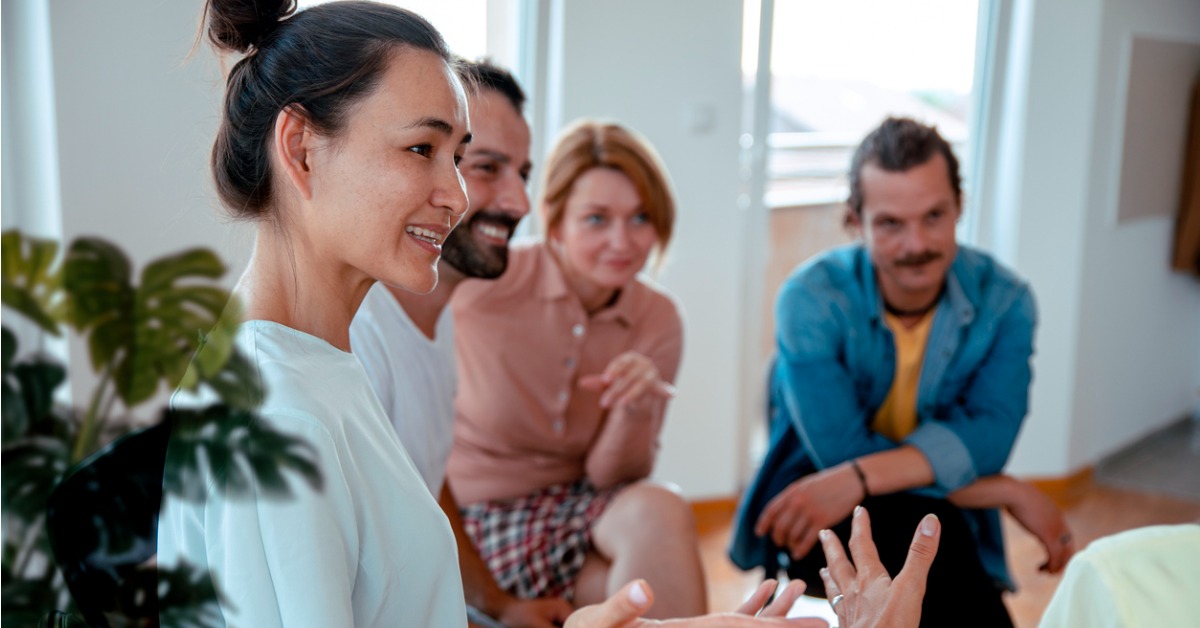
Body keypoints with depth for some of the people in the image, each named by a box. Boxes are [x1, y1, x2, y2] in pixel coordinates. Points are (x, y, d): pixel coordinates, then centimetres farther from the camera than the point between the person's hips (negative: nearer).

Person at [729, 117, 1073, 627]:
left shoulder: (1003, 301, -5)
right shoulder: (812, 299, -15)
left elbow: (986, 435, -19)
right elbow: (843, 449, -21)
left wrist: (859, 479, -34)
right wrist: (1009, 493, -19)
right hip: (810, 524, -3)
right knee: (933, 526, -34)